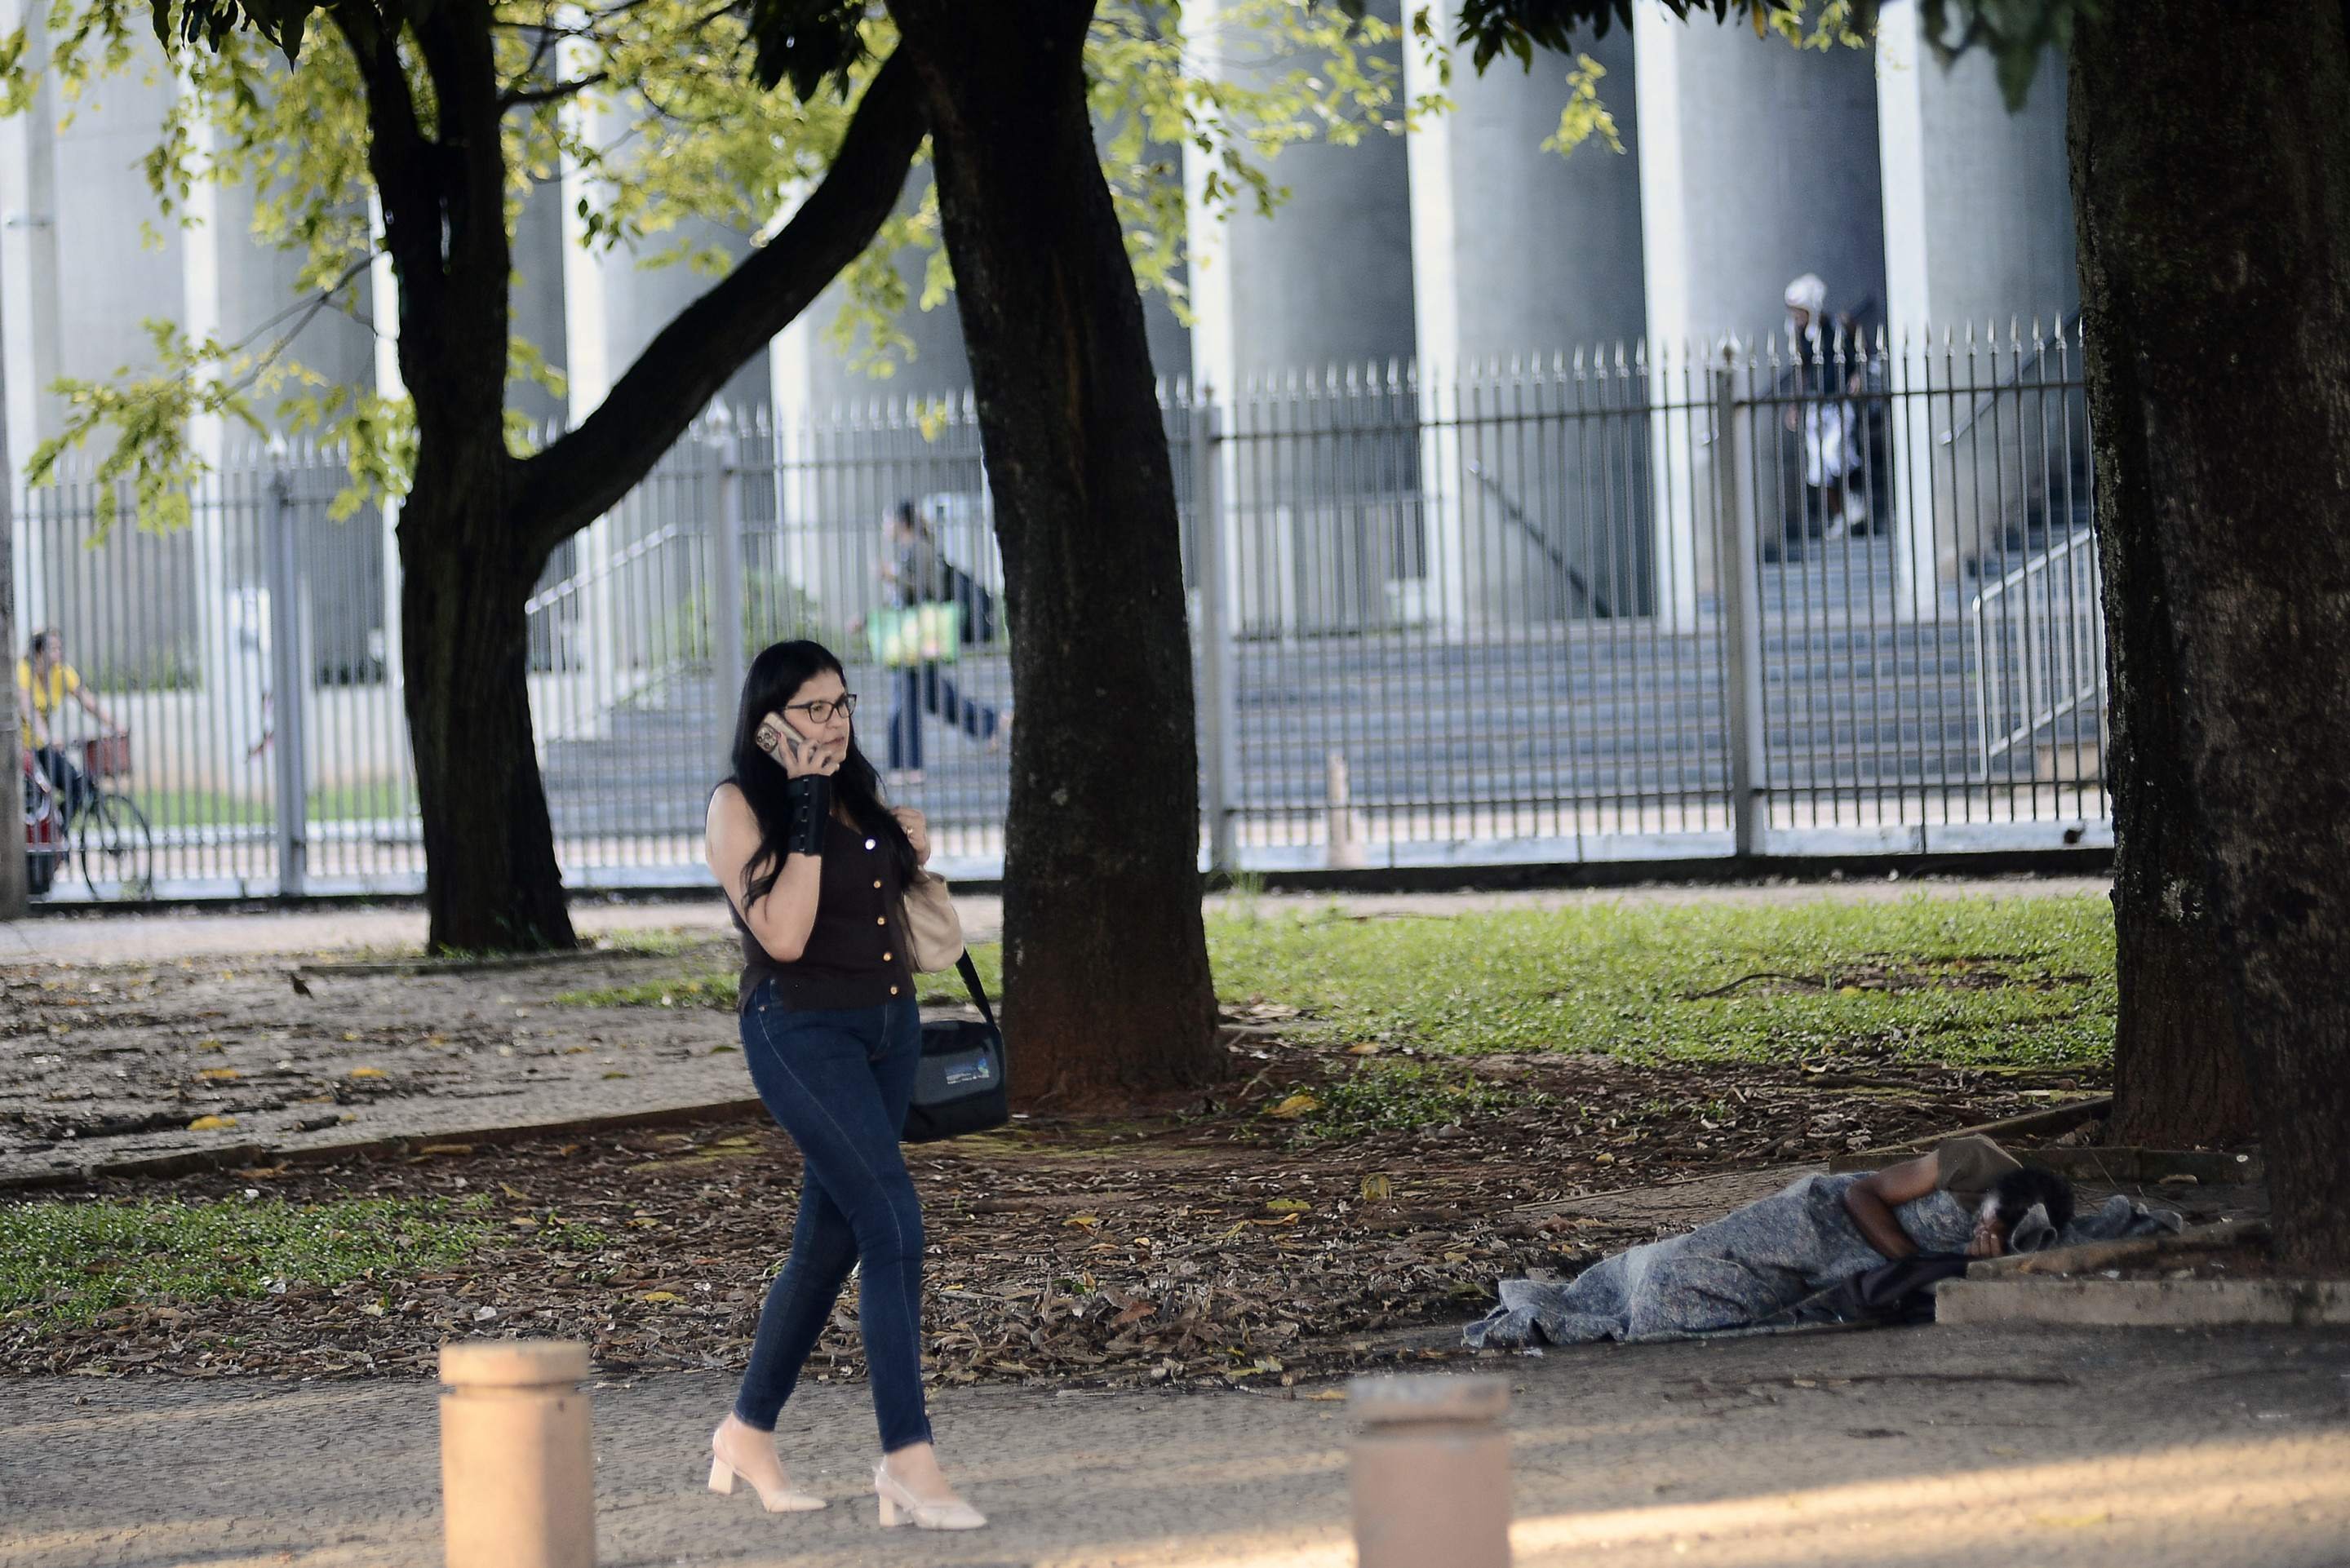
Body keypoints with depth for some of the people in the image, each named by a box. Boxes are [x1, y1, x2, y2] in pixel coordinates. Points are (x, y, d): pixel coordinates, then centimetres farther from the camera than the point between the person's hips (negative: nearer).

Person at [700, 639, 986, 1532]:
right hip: (801, 1031, -8)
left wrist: (911, 854, 8)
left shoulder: (853, 790, 12)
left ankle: (749, 1433, 26)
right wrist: (807, 816, -21)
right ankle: (908, 1458, -19)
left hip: (887, 1025, 8)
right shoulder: (740, 806, -9)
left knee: (830, 1240, 12)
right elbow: (783, 935, -20)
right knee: (893, 1225, -17)